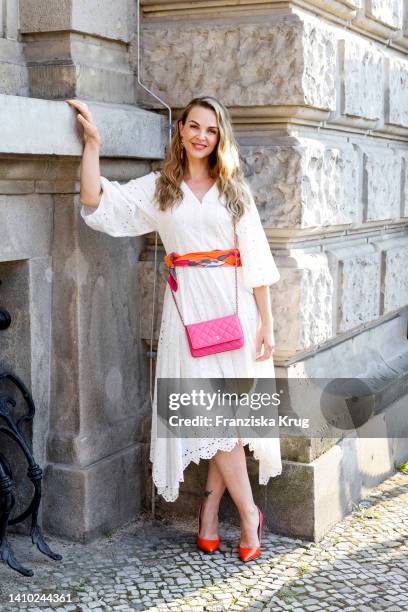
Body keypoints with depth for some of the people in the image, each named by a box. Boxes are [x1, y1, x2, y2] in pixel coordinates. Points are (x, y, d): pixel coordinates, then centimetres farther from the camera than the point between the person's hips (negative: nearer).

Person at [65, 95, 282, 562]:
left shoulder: (235, 190, 10)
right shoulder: (158, 188, 9)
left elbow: (255, 260, 6)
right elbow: (97, 204, -2)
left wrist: (266, 322, 1)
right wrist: (92, 141, -4)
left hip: (235, 304, 1)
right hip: (188, 306, -1)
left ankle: (209, 510, 17)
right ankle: (249, 515, 7)